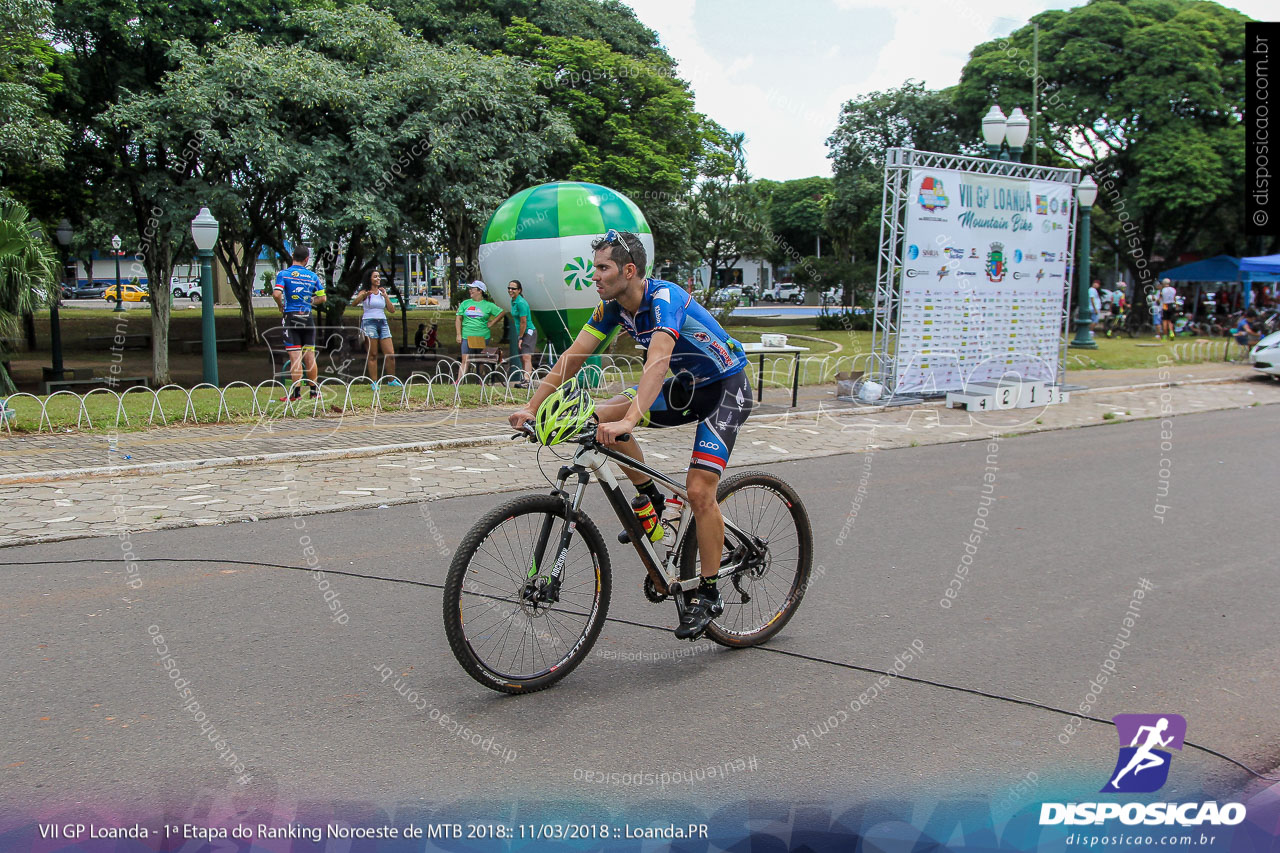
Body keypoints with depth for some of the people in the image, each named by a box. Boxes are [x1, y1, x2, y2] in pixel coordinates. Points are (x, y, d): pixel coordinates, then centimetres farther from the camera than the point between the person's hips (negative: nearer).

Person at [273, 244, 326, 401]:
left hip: (291, 317, -3)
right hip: (307, 317, 3)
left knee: (295, 357, -4)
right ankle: (314, 391, 13)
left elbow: (277, 294, -16)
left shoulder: (283, 274, -3)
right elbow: (322, 298, 9)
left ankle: (297, 392, -6)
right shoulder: (312, 276, 7)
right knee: (310, 356, 8)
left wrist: (281, 306, 2)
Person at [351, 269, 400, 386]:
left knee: (390, 354, 0)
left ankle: (391, 380, 11)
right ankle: (374, 382, -2)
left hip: (383, 323, 5)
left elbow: (392, 310, 10)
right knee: (372, 355, -4)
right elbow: (354, 303, -17)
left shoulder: (382, 292, 17)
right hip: (369, 323, -5)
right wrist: (364, 295, -34)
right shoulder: (365, 292, 2)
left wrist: (385, 296, 1)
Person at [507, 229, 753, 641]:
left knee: (699, 491, -18)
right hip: (687, 386, 8)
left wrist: (628, 422, -56)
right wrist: (531, 408, -15)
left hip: (726, 388, -7)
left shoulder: (664, 299, -29)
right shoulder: (613, 306, -6)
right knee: (601, 416, -11)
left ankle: (708, 595, -1)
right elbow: (572, 358, -6)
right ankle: (650, 499, 8)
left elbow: (658, 361, -44)